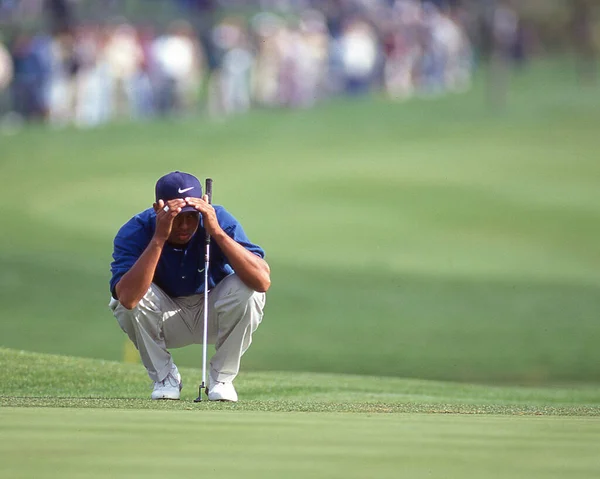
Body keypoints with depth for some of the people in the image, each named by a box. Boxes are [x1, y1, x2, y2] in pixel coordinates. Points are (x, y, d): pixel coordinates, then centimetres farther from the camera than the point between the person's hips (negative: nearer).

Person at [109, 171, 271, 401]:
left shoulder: (220, 220, -23)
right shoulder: (135, 232, -25)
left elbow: (263, 281, -36)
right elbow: (127, 298, -43)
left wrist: (217, 232, -43)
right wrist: (159, 238, -45)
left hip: (213, 317, 0)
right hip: (165, 320, 0)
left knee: (245, 289, -29)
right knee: (133, 298, -31)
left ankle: (222, 378, -8)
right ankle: (165, 378, -6)